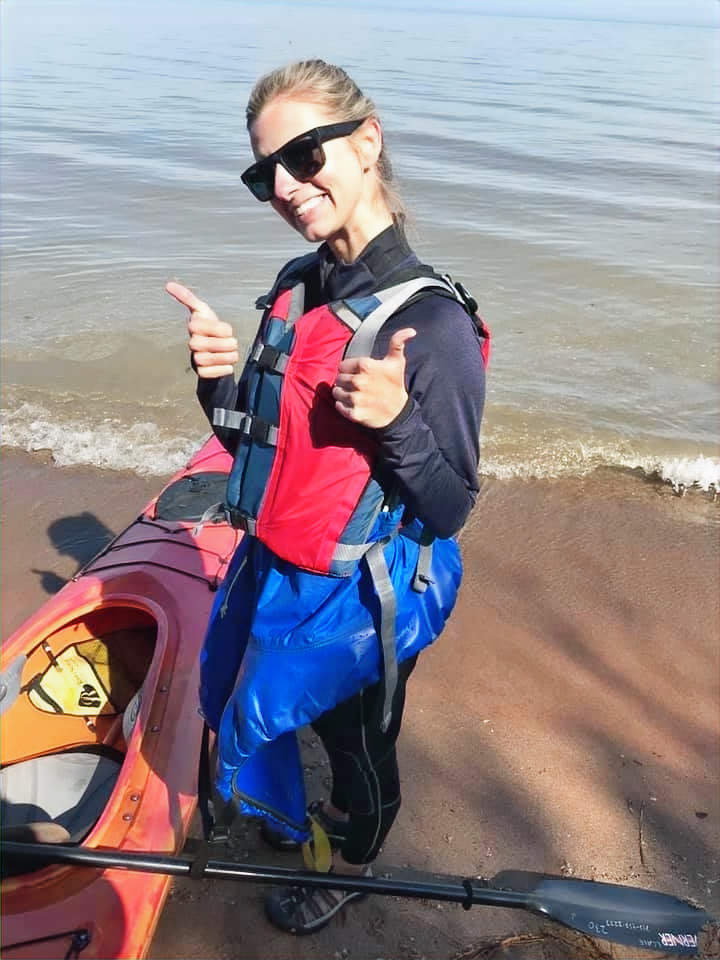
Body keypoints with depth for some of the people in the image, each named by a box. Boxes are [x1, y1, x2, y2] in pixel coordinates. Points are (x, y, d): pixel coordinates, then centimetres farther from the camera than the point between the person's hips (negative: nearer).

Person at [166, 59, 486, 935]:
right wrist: (222, 380, -13)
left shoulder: (432, 324, -24)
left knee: (358, 743, 20)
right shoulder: (294, 291, -3)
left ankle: (350, 868, 53)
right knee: (279, 715, 29)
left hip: (357, 600, -7)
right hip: (270, 569, 7)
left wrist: (396, 420, -36)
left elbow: (448, 512, -19)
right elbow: (259, 448, 5)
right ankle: (324, 816, 62)